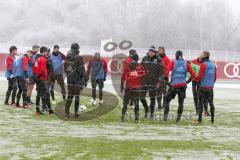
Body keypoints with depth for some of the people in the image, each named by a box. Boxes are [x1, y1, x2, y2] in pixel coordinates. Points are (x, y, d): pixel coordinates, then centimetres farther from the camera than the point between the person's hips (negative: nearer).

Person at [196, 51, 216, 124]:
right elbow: (215, 77, 14)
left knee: (201, 102, 0)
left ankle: (200, 118, -2)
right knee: (211, 102, 9)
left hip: (203, 86, -5)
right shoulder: (213, 65, 9)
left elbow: (200, 76, -13)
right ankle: (212, 119, 7)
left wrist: (197, 80, 7)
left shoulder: (203, 65, -10)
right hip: (210, 87, 5)